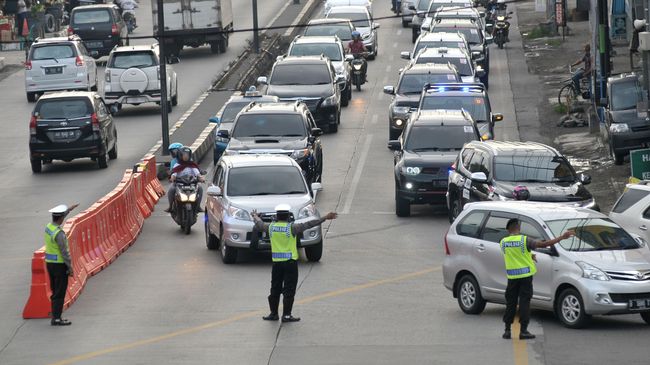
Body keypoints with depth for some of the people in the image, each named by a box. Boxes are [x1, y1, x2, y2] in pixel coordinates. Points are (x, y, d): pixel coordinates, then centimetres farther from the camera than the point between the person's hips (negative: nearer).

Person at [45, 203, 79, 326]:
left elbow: (57, 219, 27)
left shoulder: (48, 227, 3)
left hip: (50, 263, 9)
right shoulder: (59, 233, -23)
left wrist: (69, 209, 35)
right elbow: (64, 252, -21)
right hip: (60, 265, -9)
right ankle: (56, 318, -3)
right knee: (60, 293, -3)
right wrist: (70, 268, -14)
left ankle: (55, 316, 19)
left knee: (55, 291, 16)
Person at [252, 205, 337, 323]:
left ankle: (273, 313, 18)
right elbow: (308, 225, -13)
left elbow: (259, 224, 20)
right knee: (289, 290, 0)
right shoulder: (291, 228, -12)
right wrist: (325, 218, -11)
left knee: (275, 289, 13)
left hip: (276, 262, 4)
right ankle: (286, 315, -1)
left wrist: (255, 216, 42)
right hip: (290, 262, -4)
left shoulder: (271, 227, 0)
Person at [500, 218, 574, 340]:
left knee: (510, 303, 11)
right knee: (524, 302, 0)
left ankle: (507, 330, 11)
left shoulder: (503, 242, 0)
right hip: (525, 275, -3)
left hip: (512, 277, 3)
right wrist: (562, 237, -16)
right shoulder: (525, 240, -13)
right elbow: (544, 244, -19)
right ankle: (523, 331, -3)